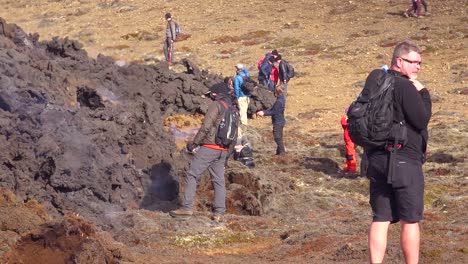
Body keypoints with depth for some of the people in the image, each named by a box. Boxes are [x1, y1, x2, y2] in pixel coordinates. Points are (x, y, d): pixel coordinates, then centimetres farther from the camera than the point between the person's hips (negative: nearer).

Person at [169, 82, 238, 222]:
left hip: (209, 147, -7)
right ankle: (219, 212, 3)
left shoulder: (216, 105, -7)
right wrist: (228, 151, 24)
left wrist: (195, 143, -9)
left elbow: (206, 127, -15)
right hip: (223, 151, 7)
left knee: (192, 175, -4)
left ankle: (187, 207, -10)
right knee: (219, 180, 8)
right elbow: (234, 135, 19)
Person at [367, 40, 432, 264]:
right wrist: (423, 93, -4)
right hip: (404, 162, -8)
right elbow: (422, 120, -16)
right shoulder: (405, 87, -15)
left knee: (380, 219, 8)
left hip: (377, 159, 8)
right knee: (410, 221, 3)